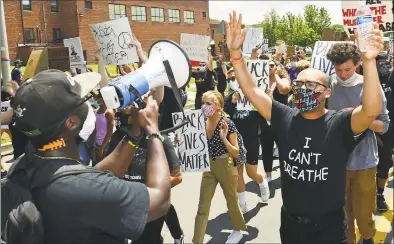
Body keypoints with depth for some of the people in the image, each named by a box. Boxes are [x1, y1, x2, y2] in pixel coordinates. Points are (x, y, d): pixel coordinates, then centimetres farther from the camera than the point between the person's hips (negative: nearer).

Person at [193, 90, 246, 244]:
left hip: (225, 168, -3)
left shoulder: (228, 124, -15)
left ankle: (238, 230, 43)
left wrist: (224, 138, -27)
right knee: (202, 207, 3)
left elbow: (236, 154, -13)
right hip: (208, 168, 4)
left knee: (231, 201, 17)